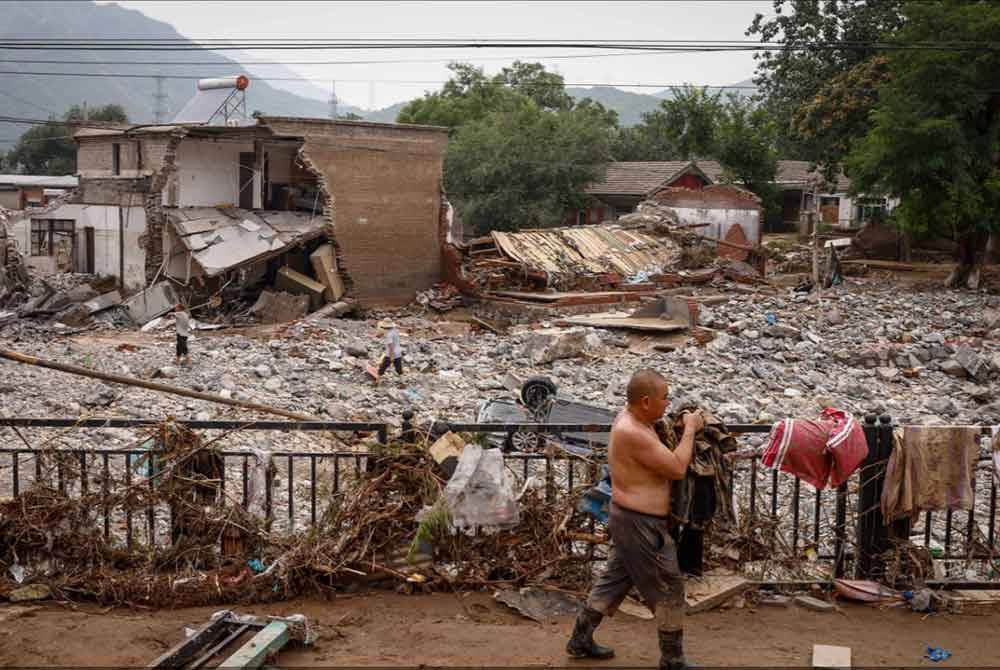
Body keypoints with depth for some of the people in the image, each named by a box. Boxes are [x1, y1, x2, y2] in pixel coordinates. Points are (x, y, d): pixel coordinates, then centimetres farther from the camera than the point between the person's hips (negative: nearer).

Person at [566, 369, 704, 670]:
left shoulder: (631, 417, 3)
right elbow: (677, 469, -24)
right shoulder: (632, 433, -28)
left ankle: (580, 640, 31)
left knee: (615, 578, 20)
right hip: (640, 524, -10)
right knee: (669, 589, 4)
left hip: (628, 518, 10)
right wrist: (690, 429, -13)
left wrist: (687, 427, 4)